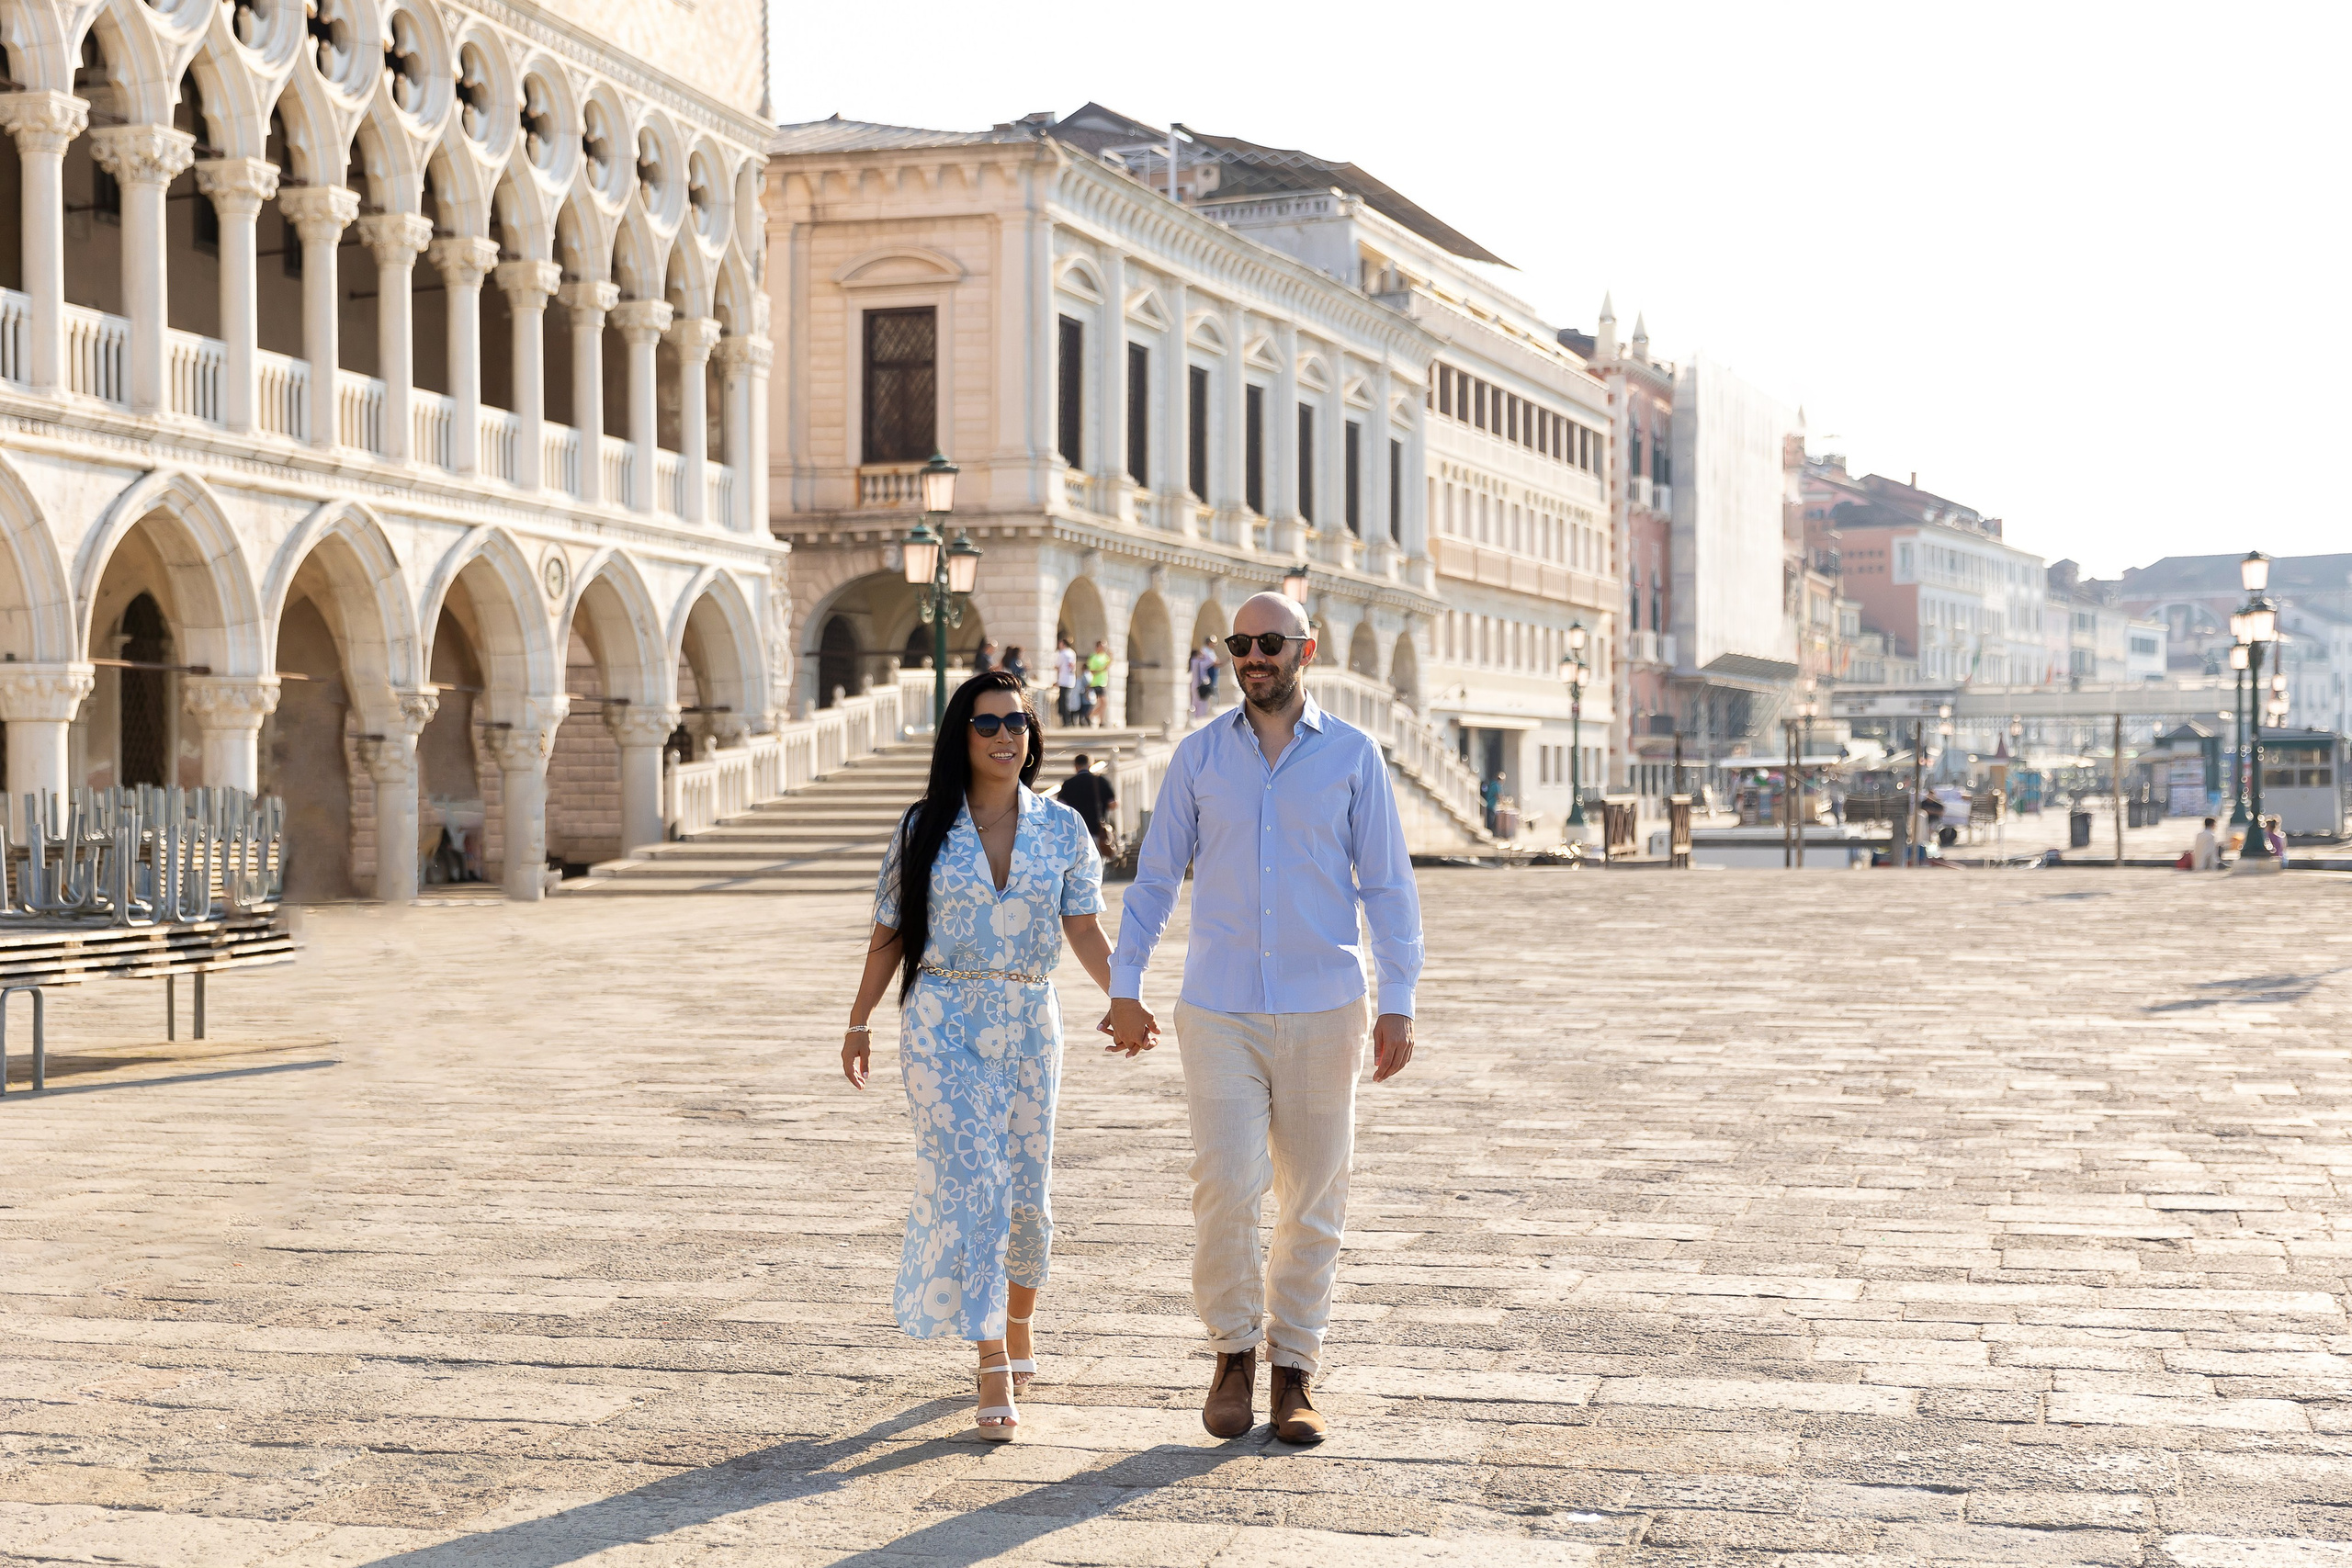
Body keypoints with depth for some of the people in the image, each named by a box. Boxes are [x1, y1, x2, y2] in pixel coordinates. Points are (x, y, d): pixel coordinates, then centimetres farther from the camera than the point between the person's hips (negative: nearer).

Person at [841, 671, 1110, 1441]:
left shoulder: (1061, 829, 4)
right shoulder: (924, 828, 1)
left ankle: (1018, 1325, 35)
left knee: (1025, 1188, 9)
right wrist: (859, 1022, 7)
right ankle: (993, 1368, -9)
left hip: (1029, 1022, 2)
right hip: (943, 1022, -2)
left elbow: (1086, 930, -1)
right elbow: (889, 933, 6)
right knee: (966, 1182, -10)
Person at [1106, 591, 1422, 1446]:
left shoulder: (1353, 755, 3)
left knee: (1314, 1202, 4)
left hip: (1323, 1010, 0)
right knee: (1226, 1191, -9)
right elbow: (1155, 877, 11)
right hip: (1218, 1013, 0)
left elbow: (1387, 884, 5)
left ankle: (1295, 1370, 16)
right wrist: (1124, 987, 7)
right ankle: (1234, 1351, 12)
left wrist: (1398, 1001, -1)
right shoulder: (1197, 756, 6)